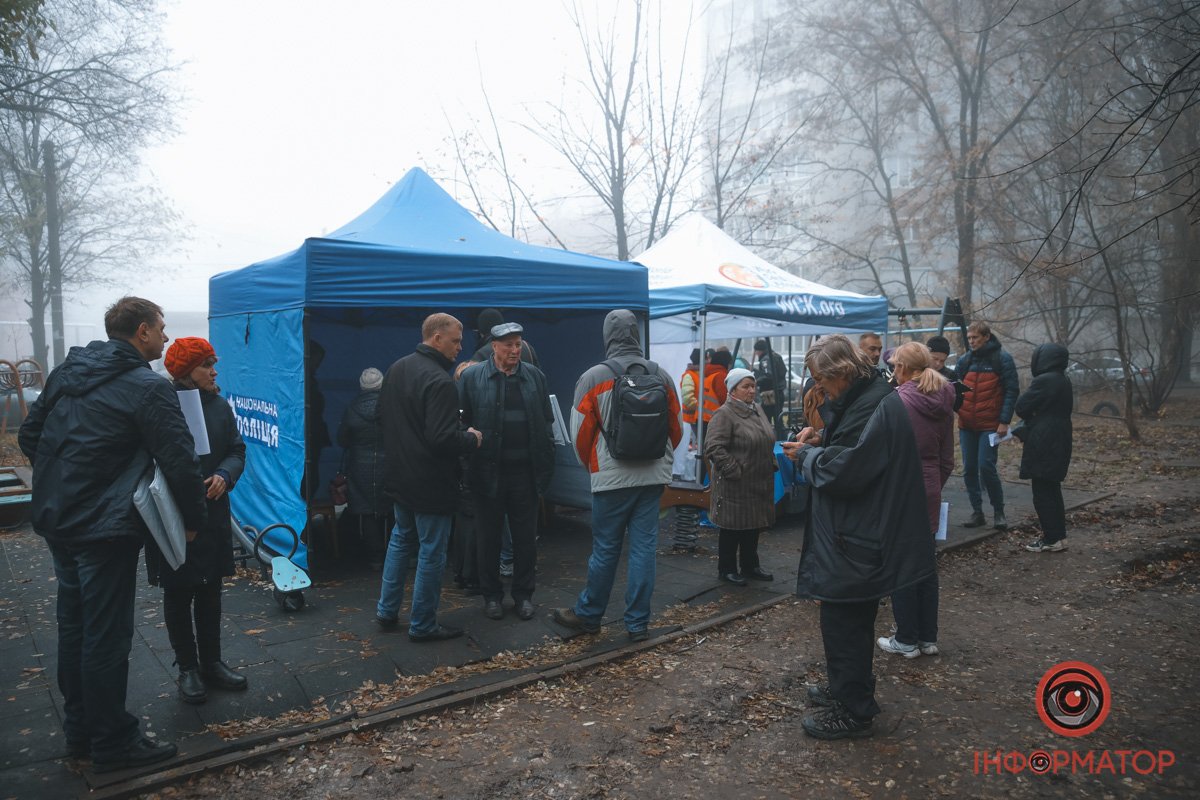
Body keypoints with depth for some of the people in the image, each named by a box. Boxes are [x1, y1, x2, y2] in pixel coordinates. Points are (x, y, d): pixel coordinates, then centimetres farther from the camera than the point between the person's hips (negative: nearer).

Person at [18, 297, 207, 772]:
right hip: (104, 530, -8)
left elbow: (29, 437, 16)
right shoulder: (148, 387, -14)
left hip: (54, 520, 9)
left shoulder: (66, 372, 10)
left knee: (73, 626, 18)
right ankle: (112, 743, 14)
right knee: (107, 636, 2)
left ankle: (79, 730, 32)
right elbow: (179, 462, -18)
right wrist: (194, 519, -5)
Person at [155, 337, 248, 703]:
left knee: (210, 592, 15)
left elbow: (237, 450, 6)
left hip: (213, 514, 5)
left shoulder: (219, 405, 4)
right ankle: (188, 668, 23)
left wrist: (224, 475, -14)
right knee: (178, 594, 9)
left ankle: (211, 662, 29)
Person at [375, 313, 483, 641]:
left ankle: (387, 611, 32)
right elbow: (443, 439, -29)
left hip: (399, 476, 9)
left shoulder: (396, 369, 5)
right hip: (431, 482, -9)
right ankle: (422, 625, 16)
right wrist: (471, 439, -11)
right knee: (431, 552, 4)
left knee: (401, 539, 23)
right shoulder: (439, 381, -24)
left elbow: (383, 416, 17)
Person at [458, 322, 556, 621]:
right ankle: (491, 595, 26)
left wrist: (547, 463, 3)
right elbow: (461, 421, -2)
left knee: (526, 537, 10)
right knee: (488, 537, 10)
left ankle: (523, 594, 26)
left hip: (525, 472, 2)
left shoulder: (535, 376, 5)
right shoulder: (472, 377, -3)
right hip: (489, 472, -2)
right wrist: (467, 464, -6)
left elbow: (546, 422, 8)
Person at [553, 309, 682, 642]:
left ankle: (588, 615, 24)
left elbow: (580, 432, -3)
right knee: (644, 547, 7)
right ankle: (638, 623, 15)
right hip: (653, 477, 3)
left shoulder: (594, 378, -8)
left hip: (612, 478, -3)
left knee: (605, 549, 8)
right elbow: (676, 428, 10)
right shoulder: (662, 376, 2)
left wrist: (592, 466, 16)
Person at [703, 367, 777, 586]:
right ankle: (726, 569, 18)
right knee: (732, 528, 4)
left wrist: (771, 465, 15)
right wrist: (735, 471, -20)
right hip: (735, 485, -8)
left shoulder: (758, 410, 12)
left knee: (753, 527, 18)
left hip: (758, 484, 8)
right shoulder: (724, 414, -15)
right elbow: (714, 448, -22)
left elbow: (767, 442, 25)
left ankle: (750, 566, 32)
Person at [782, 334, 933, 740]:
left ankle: (853, 710, 16)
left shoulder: (875, 407, -23)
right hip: (859, 532, 11)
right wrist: (822, 439, 5)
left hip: (857, 541, -11)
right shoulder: (867, 398, 8)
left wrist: (806, 455, -10)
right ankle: (848, 689, 38)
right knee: (851, 619, 22)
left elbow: (845, 471, -26)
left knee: (843, 621, 2)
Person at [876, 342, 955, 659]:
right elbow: (947, 459, 11)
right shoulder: (943, 402, 6)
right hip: (930, 490, 7)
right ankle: (928, 637, 24)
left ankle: (907, 640, 14)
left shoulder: (897, 401, -16)